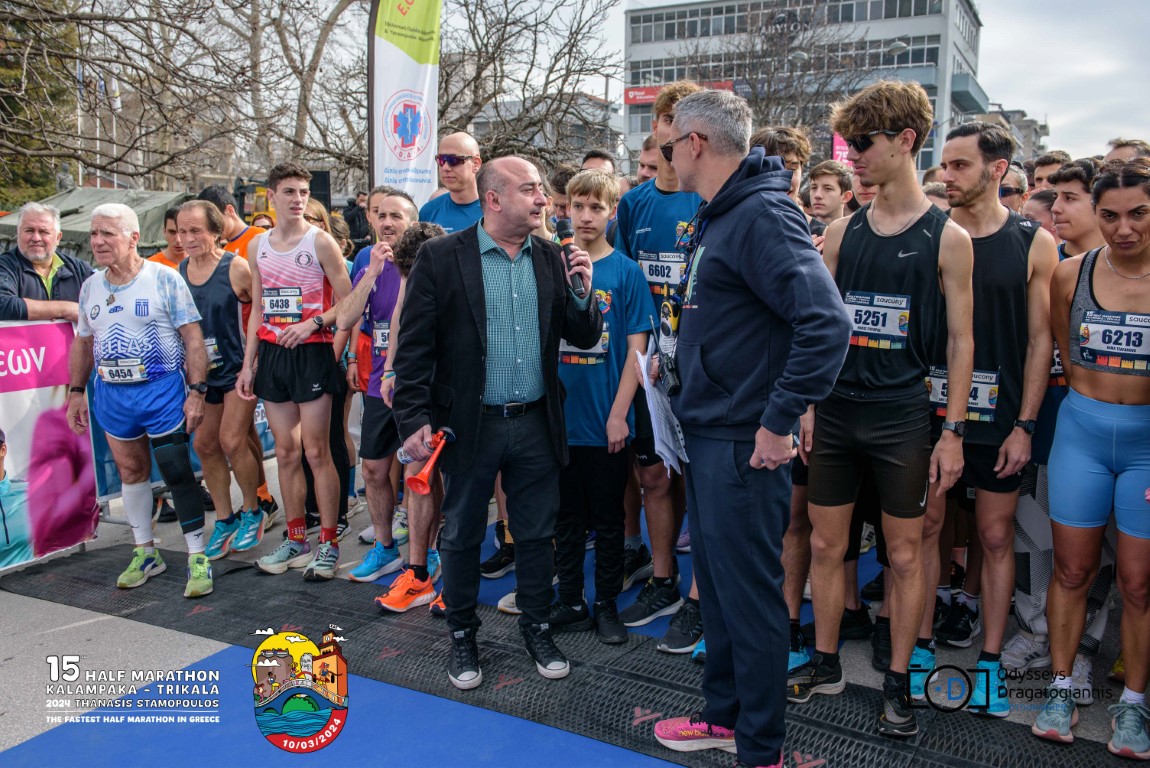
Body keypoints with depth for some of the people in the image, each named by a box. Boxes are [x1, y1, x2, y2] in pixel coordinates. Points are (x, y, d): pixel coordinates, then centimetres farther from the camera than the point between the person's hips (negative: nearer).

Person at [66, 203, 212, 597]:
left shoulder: (164, 279, -8)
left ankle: (197, 558, 5)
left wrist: (197, 391, -15)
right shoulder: (90, 287, 9)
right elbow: (82, 343, 19)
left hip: (161, 390, -6)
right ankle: (145, 552, 27)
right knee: (130, 472, 13)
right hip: (111, 393, 6)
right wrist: (76, 391, 16)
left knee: (177, 473, -5)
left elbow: (193, 338, -10)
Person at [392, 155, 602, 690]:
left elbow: (583, 338, 6)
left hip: (535, 424, 3)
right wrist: (413, 418, -12)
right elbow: (414, 344, -7)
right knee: (462, 535, 12)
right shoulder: (441, 257, -7)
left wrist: (583, 293, -12)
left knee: (536, 534, 14)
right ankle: (462, 636, 30)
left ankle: (536, 628, 33)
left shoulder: (551, 259, 4)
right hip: (470, 424, -3)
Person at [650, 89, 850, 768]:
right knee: (716, 584, 20)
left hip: (743, 445, -10)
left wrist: (778, 421, -24)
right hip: (709, 434, 10)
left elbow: (827, 323, -28)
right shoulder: (720, 216, 14)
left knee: (750, 595, 3)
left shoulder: (764, 215, -18)